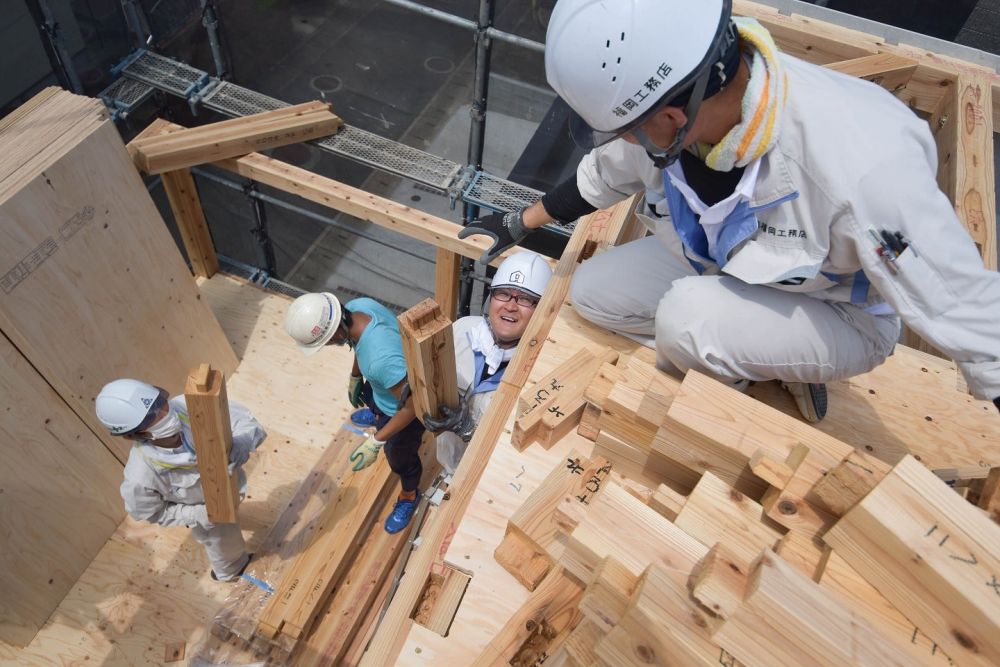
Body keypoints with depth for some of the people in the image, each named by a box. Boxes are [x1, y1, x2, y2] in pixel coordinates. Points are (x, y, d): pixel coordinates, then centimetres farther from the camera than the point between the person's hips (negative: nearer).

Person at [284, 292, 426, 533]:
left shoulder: (382, 359, -49)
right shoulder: (358, 306, -24)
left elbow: (411, 405, -35)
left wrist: (375, 442, -28)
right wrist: (355, 377, 14)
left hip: (404, 408, -8)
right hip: (386, 386, 8)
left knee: (399, 458, 21)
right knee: (369, 400, 41)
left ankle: (409, 495, 54)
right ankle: (379, 418, 79)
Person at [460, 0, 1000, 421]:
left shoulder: (862, 165, -42)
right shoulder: (660, 100, -22)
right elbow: (600, 178, 2)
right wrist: (514, 227, 13)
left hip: (842, 317, -6)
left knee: (687, 316, -34)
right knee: (590, 291, -1)